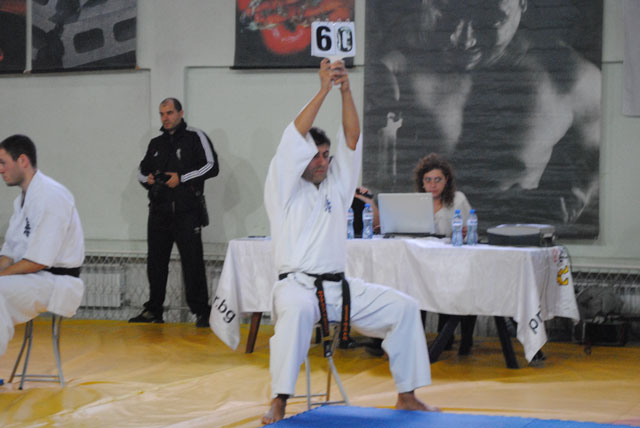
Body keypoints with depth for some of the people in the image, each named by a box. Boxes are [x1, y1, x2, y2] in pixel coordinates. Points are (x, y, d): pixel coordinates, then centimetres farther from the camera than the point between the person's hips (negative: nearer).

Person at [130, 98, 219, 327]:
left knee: (192, 261, -8)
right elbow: (142, 170, 26)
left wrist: (182, 178, -13)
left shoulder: (195, 138, 1)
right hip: (159, 211, 6)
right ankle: (153, 311, 15)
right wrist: (147, 179, 3)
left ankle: (201, 312, -4)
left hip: (186, 212, -5)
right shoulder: (156, 143, 17)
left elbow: (211, 167, -7)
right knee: (156, 262, 7)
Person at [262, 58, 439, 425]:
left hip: (340, 287, 6)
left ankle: (407, 395, 2)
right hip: (298, 284, -6)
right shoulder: (285, 189, 2)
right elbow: (294, 138, -11)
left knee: (403, 307, -7)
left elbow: (352, 139, 6)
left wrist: (346, 91, -6)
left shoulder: (336, 186, 16)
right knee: (297, 311, -40)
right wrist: (324, 89, -12)